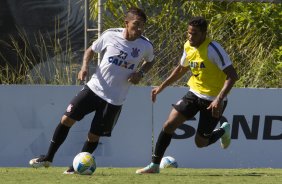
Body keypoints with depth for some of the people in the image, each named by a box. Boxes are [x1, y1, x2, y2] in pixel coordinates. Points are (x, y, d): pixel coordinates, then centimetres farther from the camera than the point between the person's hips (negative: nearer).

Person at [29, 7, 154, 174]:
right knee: (67, 119, -5)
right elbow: (91, 50, 8)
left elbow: (150, 62, 13)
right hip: (95, 87, 1)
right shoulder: (111, 35, -10)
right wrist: (85, 66, -11)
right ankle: (48, 158, 10)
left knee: (94, 135, 2)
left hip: (115, 99, -1)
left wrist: (140, 73, -7)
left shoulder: (146, 46, -10)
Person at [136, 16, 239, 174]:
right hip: (194, 93, 6)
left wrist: (219, 99, -34)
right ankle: (155, 165, 5)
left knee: (200, 142, 0)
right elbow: (182, 69, 20)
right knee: (169, 125, -6)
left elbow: (232, 75, -25)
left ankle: (223, 131, 31)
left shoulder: (213, 49, -23)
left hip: (213, 100, -6)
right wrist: (162, 87, 17)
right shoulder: (188, 46, -1)